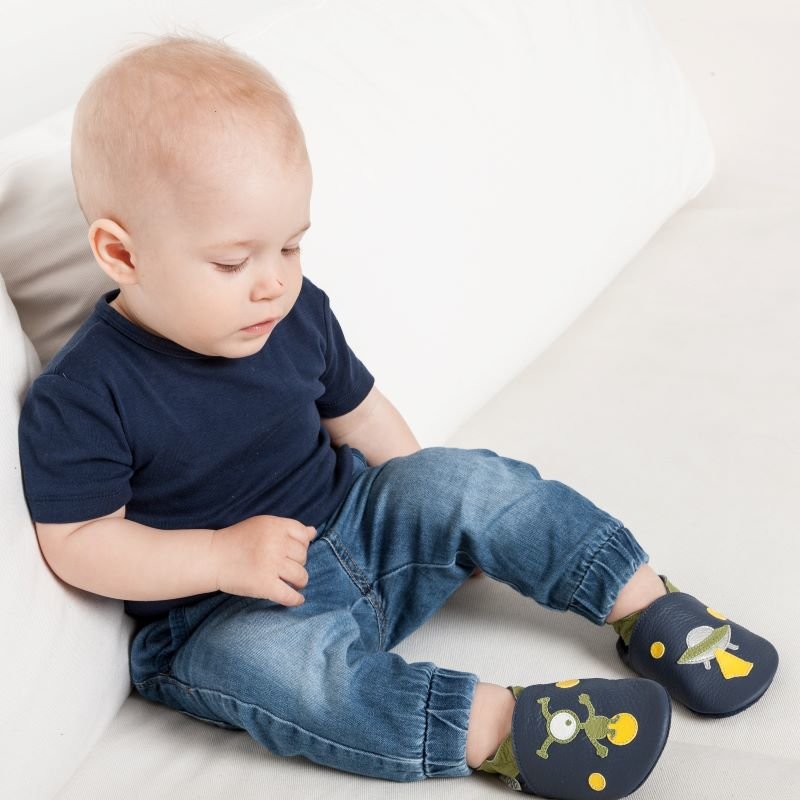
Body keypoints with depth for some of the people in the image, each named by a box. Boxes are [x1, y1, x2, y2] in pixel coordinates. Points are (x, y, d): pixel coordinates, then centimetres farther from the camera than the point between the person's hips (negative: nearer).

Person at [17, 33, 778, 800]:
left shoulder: (297, 315, -2)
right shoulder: (80, 398, -19)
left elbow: (355, 411, 12)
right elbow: (77, 542, -17)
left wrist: (428, 502, 6)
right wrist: (223, 556, -26)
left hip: (354, 526, 5)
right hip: (221, 617, -5)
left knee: (462, 481, -15)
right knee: (283, 662, -36)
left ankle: (645, 602, -8)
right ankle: (500, 726, -35)